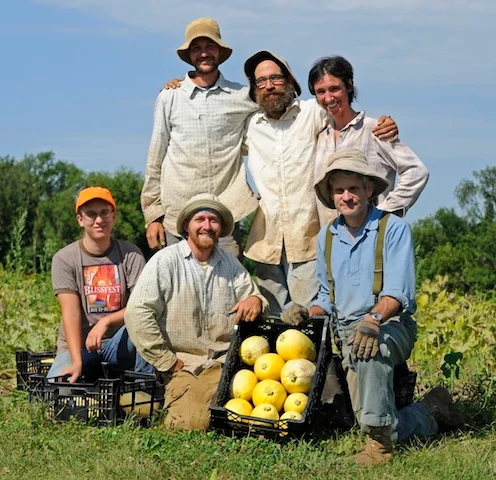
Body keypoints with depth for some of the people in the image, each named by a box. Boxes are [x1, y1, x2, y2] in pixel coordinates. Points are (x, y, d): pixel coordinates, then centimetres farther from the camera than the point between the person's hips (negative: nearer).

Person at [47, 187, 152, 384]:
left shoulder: (131, 255, -1)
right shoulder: (64, 258, -4)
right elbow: (70, 312, -13)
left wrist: (106, 321, -29)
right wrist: (77, 362, -26)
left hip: (119, 344, 1)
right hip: (77, 345, -1)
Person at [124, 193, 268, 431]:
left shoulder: (230, 263, 18)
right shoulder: (165, 261, -2)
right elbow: (137, 314, -10)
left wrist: (255, 300, -9)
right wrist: (167, 362, -9)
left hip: (226, 361, 4)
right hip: (184, 365, -4)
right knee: (193, 423, -28)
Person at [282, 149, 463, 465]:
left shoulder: (394, 229, -4)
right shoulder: (326, 237, 13)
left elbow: (397, 292, -17)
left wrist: (374, 319, -36)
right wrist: (307, 313, 0)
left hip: (392, 325, -5)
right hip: (347, 331, 5)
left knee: (370, 346, -41)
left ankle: (380, 439, -33)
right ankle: (431, 412, 22)